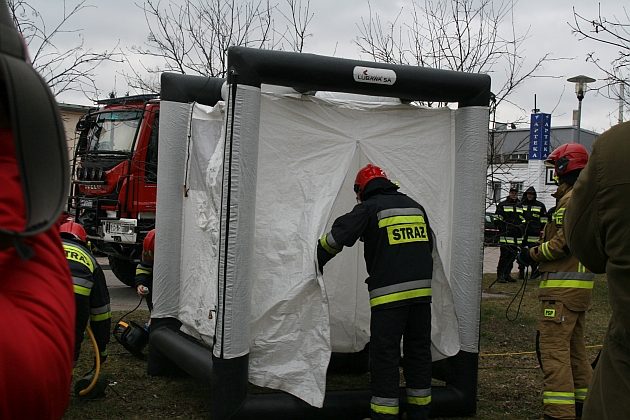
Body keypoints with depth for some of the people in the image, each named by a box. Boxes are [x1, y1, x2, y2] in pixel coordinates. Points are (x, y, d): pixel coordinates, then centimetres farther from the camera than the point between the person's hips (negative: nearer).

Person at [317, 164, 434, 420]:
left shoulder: (369, 208, -2)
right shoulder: (415, 207, 17)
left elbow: (337, 237, -8)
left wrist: (316, 262, 5)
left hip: (389, 293, -6)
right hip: (422, 289, 6)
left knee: (385, 354, 0)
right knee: (419, 350, 14)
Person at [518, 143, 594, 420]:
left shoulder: (573, 197, -13)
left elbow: (565, 241, -20)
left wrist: (533, 254, -8)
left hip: (563, 287, -11)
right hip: (580, 286, 11)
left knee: (553, 350, -10)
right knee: (574, 348, 18)